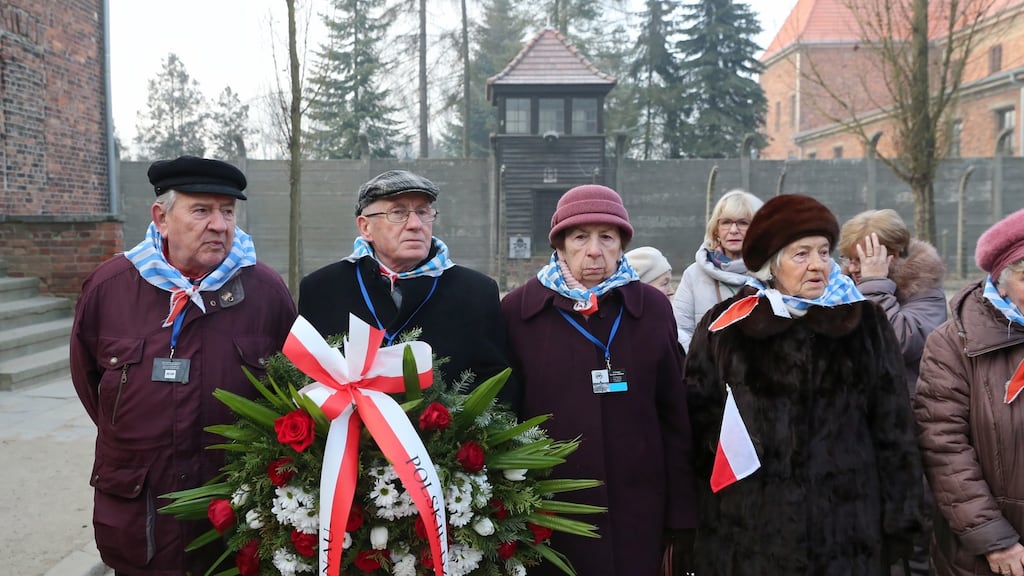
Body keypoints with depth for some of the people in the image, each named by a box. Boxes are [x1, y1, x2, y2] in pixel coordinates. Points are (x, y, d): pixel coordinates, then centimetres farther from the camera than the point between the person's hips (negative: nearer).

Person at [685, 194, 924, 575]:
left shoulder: (865, 325, 4)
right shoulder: (725, 328, 1)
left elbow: (893, 431, 4)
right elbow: (699, 422, 3)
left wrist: (899, 523, 2)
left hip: (846, 532, 1)